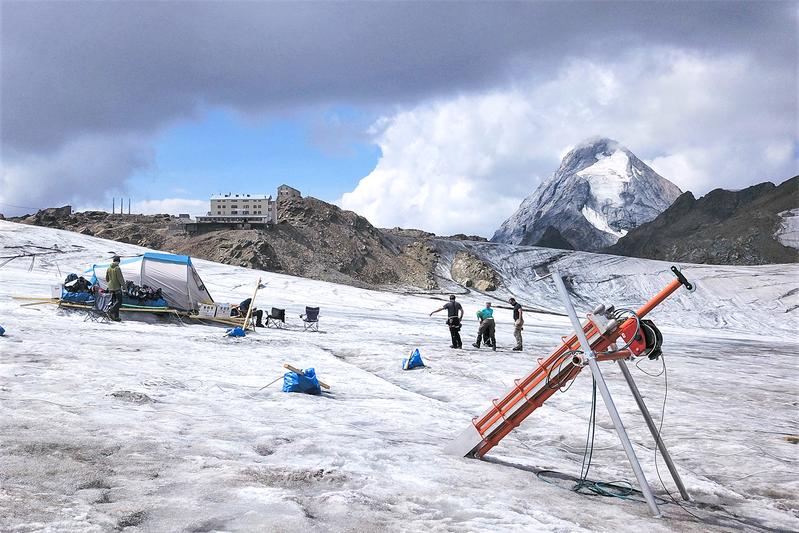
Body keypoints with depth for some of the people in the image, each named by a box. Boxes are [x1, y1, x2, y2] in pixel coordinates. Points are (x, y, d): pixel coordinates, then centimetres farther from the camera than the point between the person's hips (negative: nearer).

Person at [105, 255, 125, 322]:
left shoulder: (109, 268, 7)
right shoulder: (117, 268, -14)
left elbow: (107, 279, 15)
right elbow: (120, 278, -16)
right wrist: (124, 285, -7)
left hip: (111, 288, 7)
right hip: (117, 287, -7)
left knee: (114, 301, 11)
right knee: (119, 301, -3)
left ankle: (116, 316, 9)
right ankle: (111, 311, -20)